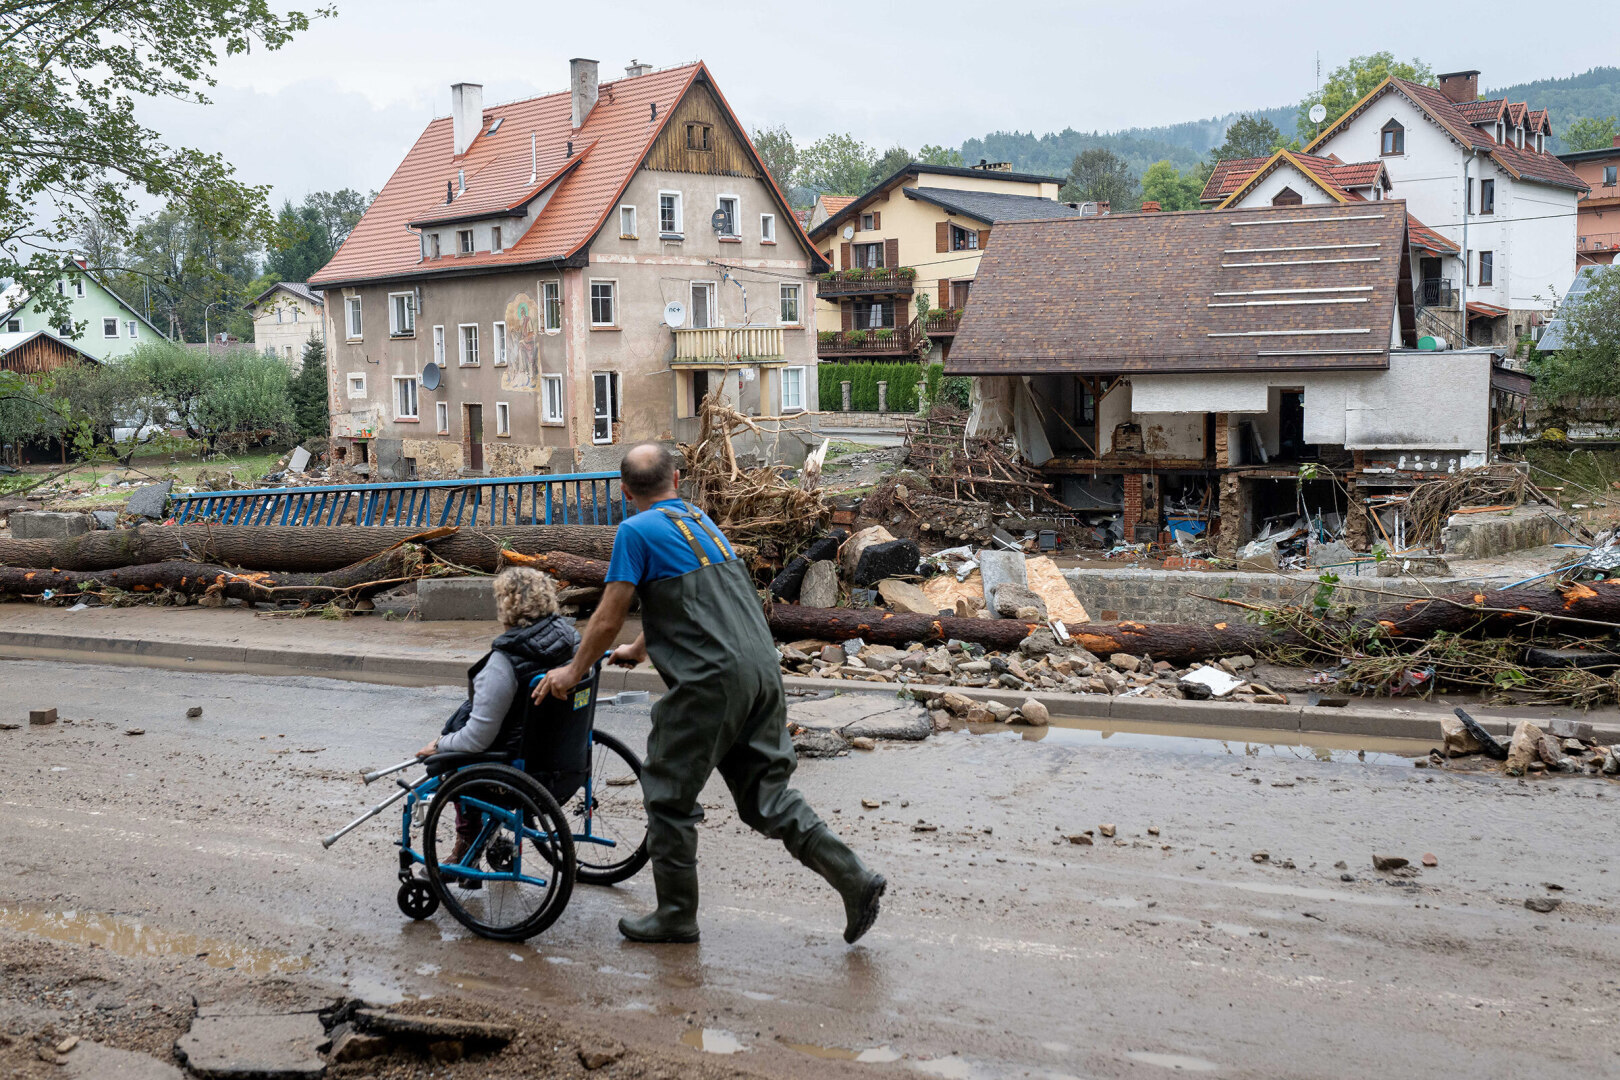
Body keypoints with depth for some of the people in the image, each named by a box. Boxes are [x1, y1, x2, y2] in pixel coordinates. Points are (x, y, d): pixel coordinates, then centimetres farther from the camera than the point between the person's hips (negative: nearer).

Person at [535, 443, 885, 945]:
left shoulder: (637, 530, -2)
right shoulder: (701, 520, 22)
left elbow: (608, 619, 0)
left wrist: (574, 670, 16)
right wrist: (640, 650, 48)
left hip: (712, 680, -7)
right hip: (763, 670, 7)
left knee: (669, 795, 8)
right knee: (766, 792, 12)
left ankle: (676, 914, 17)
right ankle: (853, 878, 2)